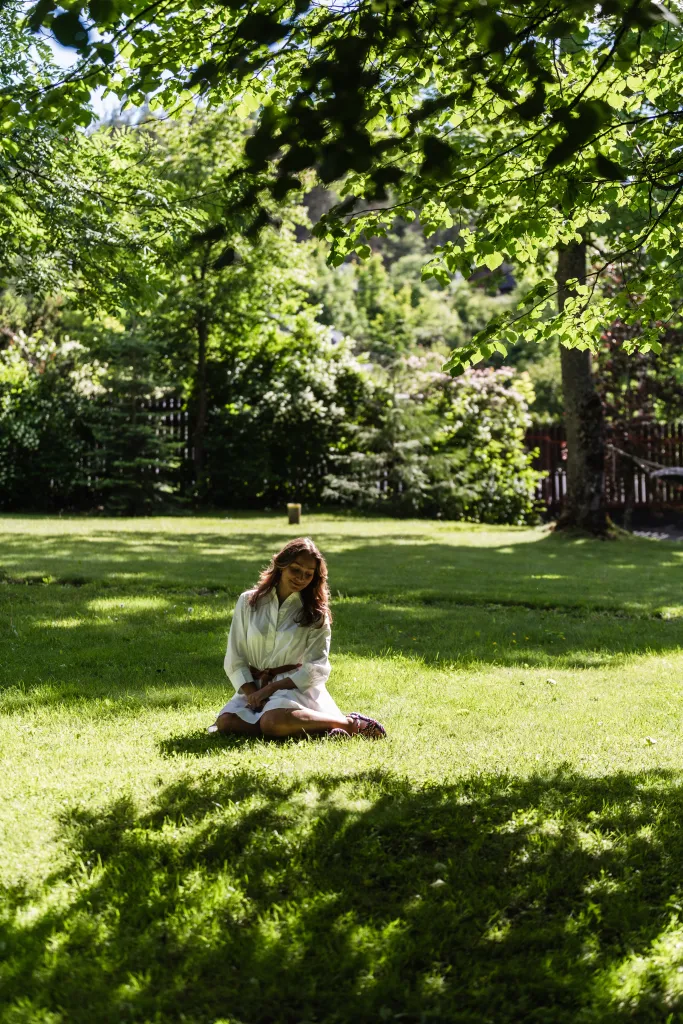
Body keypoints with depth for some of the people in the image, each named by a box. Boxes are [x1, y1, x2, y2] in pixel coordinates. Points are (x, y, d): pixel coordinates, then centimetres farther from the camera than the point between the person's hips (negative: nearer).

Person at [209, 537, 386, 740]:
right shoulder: (248, 602, 7)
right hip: (253, 685, 4)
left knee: (274, 721, -36)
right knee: (225, 722, -27)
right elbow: (234, 658, 4)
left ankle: (350, 724, -21)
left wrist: (270, 688, -14)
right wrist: (252, 693, -12)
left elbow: (316, 668, -5)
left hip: (296, 685, -4)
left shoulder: (315, 613, 2)